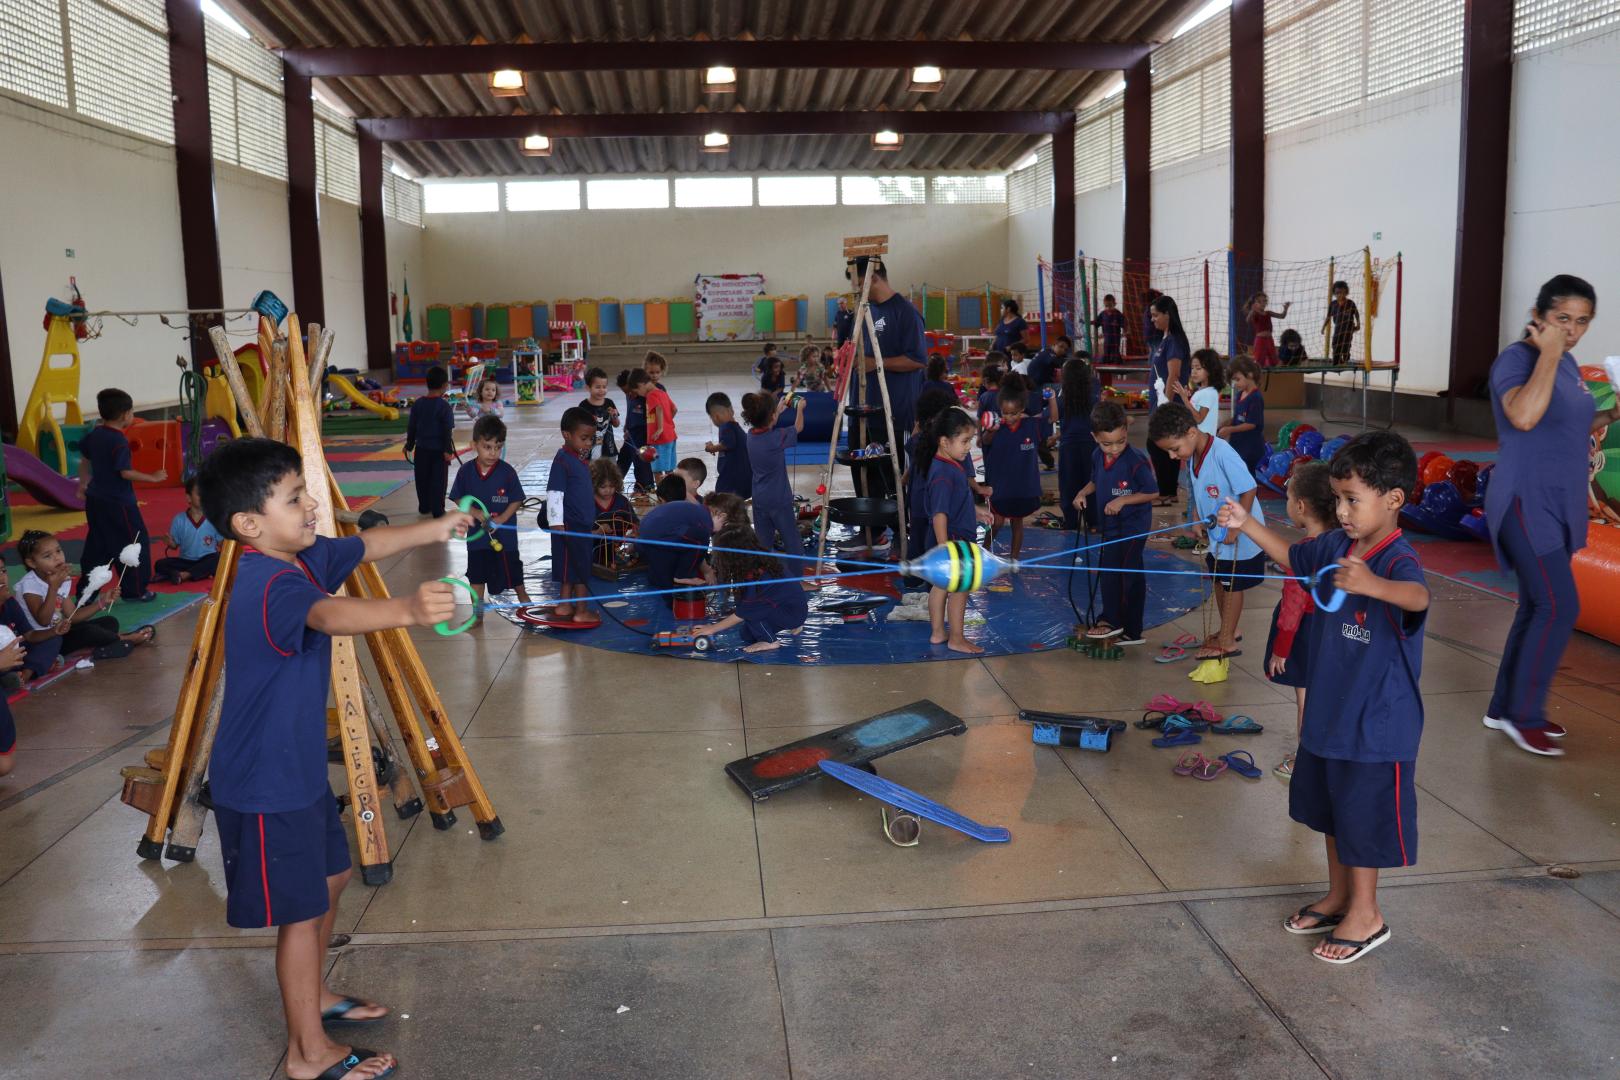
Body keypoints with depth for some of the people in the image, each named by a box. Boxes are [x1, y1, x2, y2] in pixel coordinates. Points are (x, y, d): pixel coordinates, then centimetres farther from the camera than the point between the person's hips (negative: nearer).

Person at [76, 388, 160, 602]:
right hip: (118, 503, -9)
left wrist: (83, 484, 31)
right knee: (136, 542, 3)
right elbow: (125, 472, -23)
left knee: (97, 546, 17)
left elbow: (84, 459, 19)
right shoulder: (119, 442, -20)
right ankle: (134, 590, 7)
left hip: (95, 499, 9)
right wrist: (153, 477, -15)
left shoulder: (94, 434, 7)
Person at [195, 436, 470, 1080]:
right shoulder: (270, 585, -29)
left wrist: (434, 530, 14)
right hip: (265, 784, -10)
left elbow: (365, 547, 20)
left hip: (299, 766, 10)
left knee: (329, 877, 24)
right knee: (301, 910, 3)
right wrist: (407, 610, -67)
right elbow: (330, 615, -51)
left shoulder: (303, 557, 0)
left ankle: (312, 995, 45)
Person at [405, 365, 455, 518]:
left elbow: (411, 427, 6)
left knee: (422, 479, 15)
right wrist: (448, 450, -12)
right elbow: (448, 430, -15)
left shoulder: (417, 404, 0)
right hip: (439, 449, -4)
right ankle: (437, 510, 4)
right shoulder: (444, 406, -14)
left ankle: (424, 506, 25)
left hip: (422, 448, 4)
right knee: (438, 480, 2)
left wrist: (409, 445, 16)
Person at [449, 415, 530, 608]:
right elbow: (458, 499, 0)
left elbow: (517, 501, -9)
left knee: (512, 572, 11)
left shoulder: (507, 472, -13)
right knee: (476, 576, 13)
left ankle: (523, 599, 37)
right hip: (477, 534, 3)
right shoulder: (466, 471, -7)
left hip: (504, 535, -2)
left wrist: (500, 520, -19)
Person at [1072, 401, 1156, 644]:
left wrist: (1123, 500, -24)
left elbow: (1153, 492, -18)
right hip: (1111, 525, 8)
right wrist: (1083, 493, -2)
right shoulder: (1097, 456, -1)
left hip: (1132, 526, -8)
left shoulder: (1136, 461, -22)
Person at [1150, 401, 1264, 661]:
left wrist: (1235, 528, -23)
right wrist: (1197, 520, 0)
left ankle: (1227, 641, 16)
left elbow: (1248, 490, -27)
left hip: (1241, 534, -8)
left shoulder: (1222, 454, -30)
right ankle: (1228, 630, 37)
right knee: (1219, 580, 20)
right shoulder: (1192, 457, -4)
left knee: (1232, 585, 4)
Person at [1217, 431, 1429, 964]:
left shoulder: (1398, 560, -25)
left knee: (1363, 813, 7)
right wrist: (1247, 524, 10)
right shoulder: (1336, 546, -1)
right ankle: (1338, 895, 40)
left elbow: (1417, 597, -47)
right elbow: (1293, 558, 19)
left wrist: (1371, 585, -67)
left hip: (1376, 720, -8)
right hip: (1328, 707, 8)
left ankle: (1365, 914, 27)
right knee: (1330, 806, 22)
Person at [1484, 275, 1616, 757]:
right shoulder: (1516, 359, -13)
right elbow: (1524, 417, -33)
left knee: (1538, 607, 12)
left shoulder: (1569, 365, 12)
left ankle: (1505, 707, 22)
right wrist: (1547, 353, -25)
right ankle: (1523, 714, 0)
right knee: (1560, 606, -12)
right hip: (1527, 502, -9)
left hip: (1559, 504, 9)